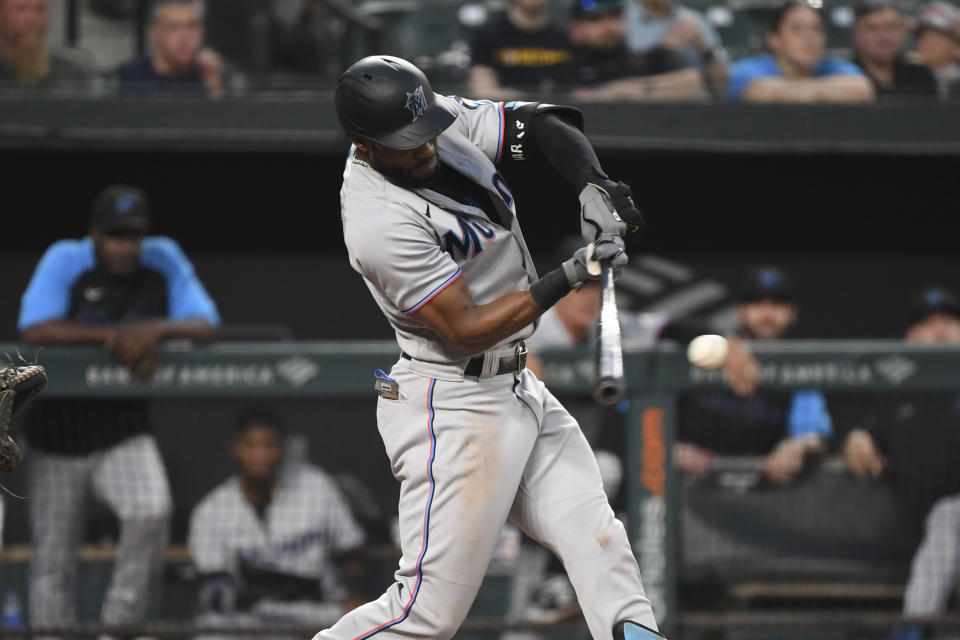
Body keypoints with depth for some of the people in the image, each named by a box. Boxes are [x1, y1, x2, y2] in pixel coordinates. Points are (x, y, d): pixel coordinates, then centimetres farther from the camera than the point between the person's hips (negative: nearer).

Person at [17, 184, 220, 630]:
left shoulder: (164, 262, -2)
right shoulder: (66, 261, -9)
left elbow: (205, 326, -9)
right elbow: (34, 329, -23)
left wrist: (157, 330, -29)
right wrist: (111, 335, -30)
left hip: (125, 438, 1)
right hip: (58, 438, -1)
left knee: (152, 513, -25)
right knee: (53, 564, 3)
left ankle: (118, 626, -10)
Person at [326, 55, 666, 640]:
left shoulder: (440, 122, -2)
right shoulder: (382, 223, -25)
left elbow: (549, 128, 7)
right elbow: (466, 330, -24)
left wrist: (593, 188, -13)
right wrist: (569, 278, -28)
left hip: (518, 389, 9)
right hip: (454, 407, -9)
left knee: (596, 539, 1)